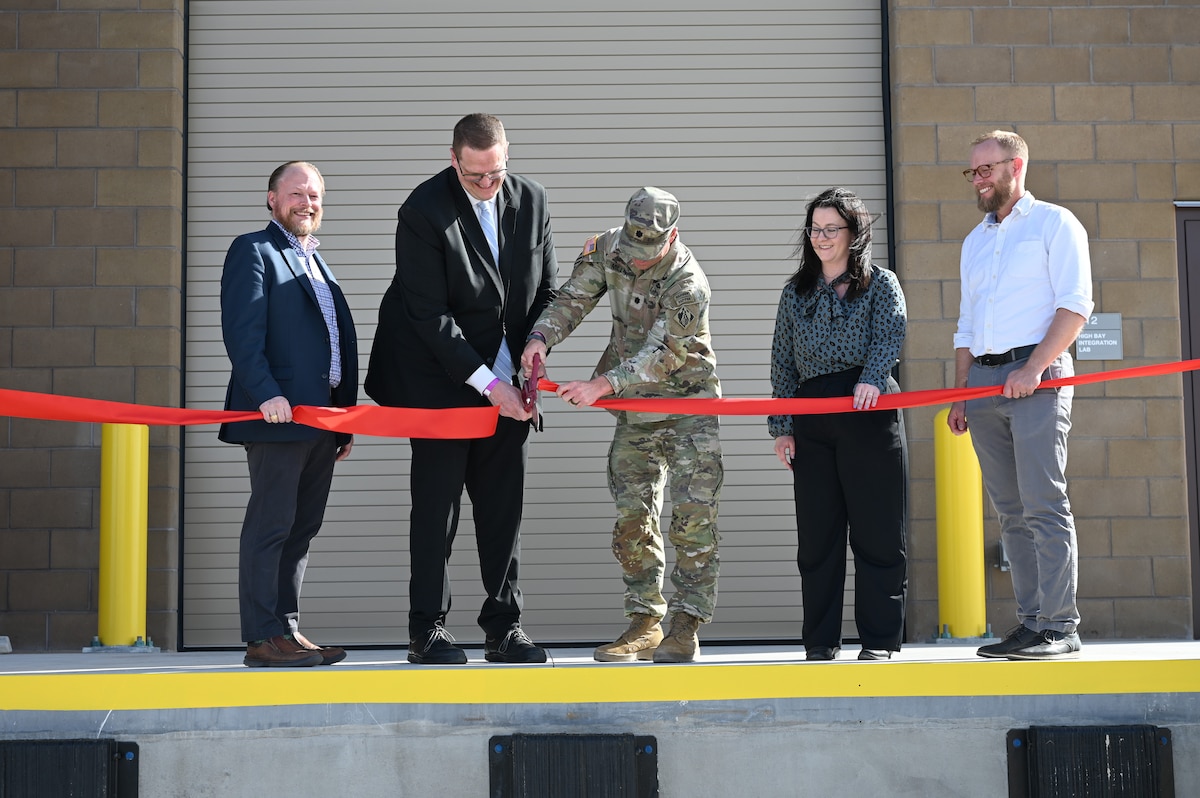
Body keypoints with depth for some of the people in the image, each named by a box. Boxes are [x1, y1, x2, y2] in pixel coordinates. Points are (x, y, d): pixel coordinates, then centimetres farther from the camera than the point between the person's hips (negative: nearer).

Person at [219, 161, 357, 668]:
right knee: (271, 525, -7)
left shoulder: (317, 264, 25)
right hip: (280, 415, -8)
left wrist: (346, 415, 17)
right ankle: (262, 639, -5)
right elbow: (241, 331, -12)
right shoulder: (253, 250, 0)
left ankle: (287, 631, 15)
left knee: (303, 527, 9)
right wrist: (266, 394, -23)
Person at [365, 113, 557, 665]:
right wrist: (486, 382, -20)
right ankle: (428, 630, 8)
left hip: (506, 384, 5)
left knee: (503, 506, 6)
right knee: (437, 504, 0)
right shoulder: (423, 211, -15)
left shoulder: (531, 200, 1)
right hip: (442, 382, -4)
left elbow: (548, 288, 10)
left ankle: (503, 628, 13)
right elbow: (430, 315, -18)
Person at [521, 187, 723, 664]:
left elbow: (662, 355, -27)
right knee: (633, 518, 4)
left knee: (692, 518, -9)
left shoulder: (689, 285, -25)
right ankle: (645, 624, 11)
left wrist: (602, 385, -36)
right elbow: (573, 298, -2)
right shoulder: (606, 248, -5)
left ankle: (686, 627, -4)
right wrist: (542, 337, -22)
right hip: (633, 408, 6)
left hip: (688, 404, -6)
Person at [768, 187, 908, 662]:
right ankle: (821, 640, 9)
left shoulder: (881, 285, 8)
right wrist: (781, 425, 8)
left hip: (869, 414, -3)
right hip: (812, 420, 3)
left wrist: (872, 378, -28)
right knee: (817, 533, 3)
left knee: (876, 530, -2)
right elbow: (783, 361, 16)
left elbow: (890, 337, -9)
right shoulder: (796, 292, 17)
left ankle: (879, 638, 6)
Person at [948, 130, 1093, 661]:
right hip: (984, 379, 6)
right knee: (1011, 512, 4)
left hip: (1036, 377, -6)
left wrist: (1033, 369, -16)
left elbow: (1075, 305, -7)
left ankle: (1059, 627, -11)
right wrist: (960, 394, 15)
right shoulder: (974, 242, 23)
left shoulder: (1053, 223, 4)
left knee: (1043, 506, -12)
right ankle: (1030, 623, 7)